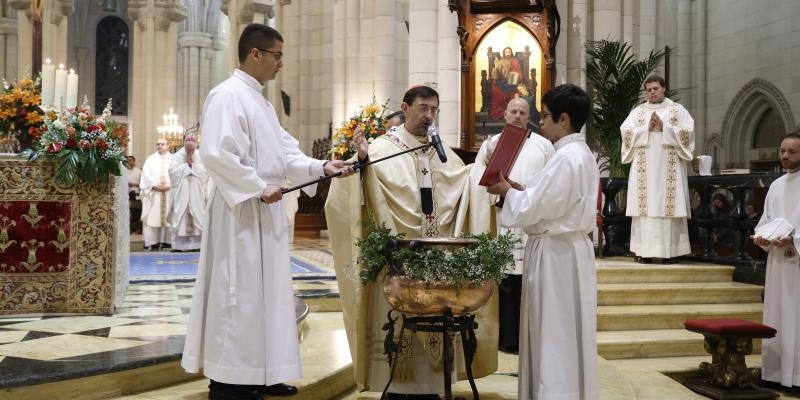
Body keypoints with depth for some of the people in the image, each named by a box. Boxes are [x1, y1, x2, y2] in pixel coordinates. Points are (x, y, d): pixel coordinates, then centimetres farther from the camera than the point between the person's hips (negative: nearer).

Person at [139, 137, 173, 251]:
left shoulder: (173, 159, 11)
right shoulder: (150, 159, 10)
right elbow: (146, 174, 1)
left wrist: (169, 185, -12)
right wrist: (154, 186, -12)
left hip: (169, 192, 1)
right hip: (153, 192, 0)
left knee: (167, 216, 0)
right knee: (152, 217, -5)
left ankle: (165, 241, 2)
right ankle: (152, 242, -5)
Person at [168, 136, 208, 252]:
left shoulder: (200, 157, 6)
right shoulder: (177, 156, 5)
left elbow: (205, 172, -5)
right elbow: (173, 170, -9)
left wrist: (194, 164, -8)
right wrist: (187, 164, -7)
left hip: (196, 193, 1)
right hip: (181, 193, -1)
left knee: (197, 216, -2)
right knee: (181, 217, -5)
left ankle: (196, 244, 0)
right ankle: (180, 244, -4)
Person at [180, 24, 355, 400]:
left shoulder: (262, 102, 19)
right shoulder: (226, 95, -11)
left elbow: (285, 151, 17)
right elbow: (215, 154, -21)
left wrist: (321, 167, 4)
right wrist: (258, 188, -21)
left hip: (266, 212, 10)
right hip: (241, 211, -10)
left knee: (266, 291, 12)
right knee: (239, 292, -5)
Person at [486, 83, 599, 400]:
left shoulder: (566, 157, -20)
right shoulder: (580, 154, 12)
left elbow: (534, 209, -20)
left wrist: (508, 192, -4)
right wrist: (522, 188, 7)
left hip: (555, 252, -10)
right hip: (569, 247, 10)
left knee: (555, 336, -1)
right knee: (566, 336, 17)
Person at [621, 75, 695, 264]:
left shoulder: (678, 109, 11)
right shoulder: (637, 111, 15)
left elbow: (687, 132, -2)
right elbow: (626, 132, 1)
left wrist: (663, 127, -11)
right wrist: (647, 128, -10)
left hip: (669, 168, -1)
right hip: (644, 168, 1)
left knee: (668, 206, -6)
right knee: (645, 206, -5)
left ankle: (670, 251, -4)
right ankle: (645, 250, -4)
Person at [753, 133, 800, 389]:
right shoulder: (776, 185, 15)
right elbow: (766, 219, 17)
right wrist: (761, 236, -1)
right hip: (777, 259, 6)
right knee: (776, 315, 8)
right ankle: (777, 370, 14)